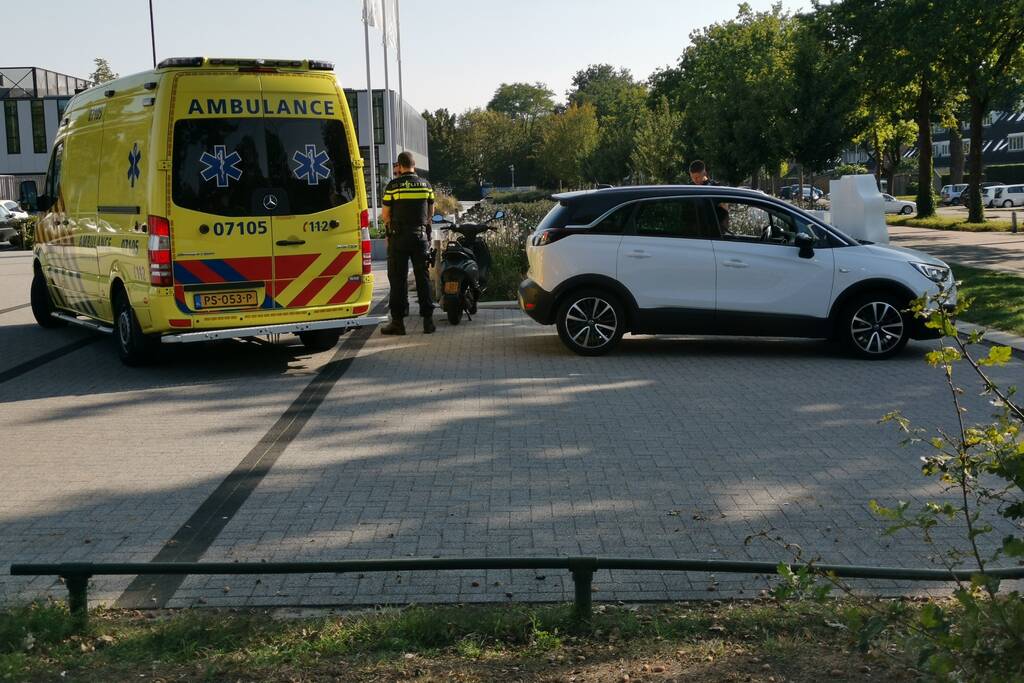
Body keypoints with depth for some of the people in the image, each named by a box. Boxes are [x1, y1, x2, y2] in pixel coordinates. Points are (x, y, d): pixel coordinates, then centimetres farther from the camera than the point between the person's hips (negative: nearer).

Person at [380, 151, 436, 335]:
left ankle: (398, 321, 0)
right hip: (420, 235, 3)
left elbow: (385, 215, -4)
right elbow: (431, 212, 13)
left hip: (398, 237, -3)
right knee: (422, 277, 8)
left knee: (398, 279, 1)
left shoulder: (393, 185, -6)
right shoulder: (426, 184, 4)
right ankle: (428, 319, 7)